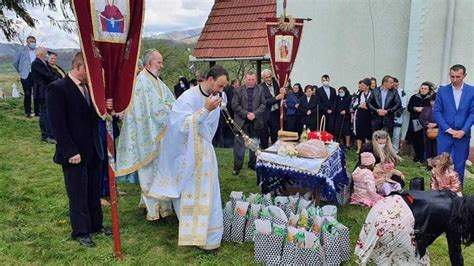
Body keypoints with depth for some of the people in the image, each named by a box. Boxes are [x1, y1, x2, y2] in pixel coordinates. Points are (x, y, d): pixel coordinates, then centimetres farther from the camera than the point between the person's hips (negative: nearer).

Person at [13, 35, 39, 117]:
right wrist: (21, 71, 9)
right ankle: (28, 112, 10)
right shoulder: (21, 50, 2)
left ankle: (37, 112, 10)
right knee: (27, 94, 2)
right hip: (26, 76, -2)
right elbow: (15, 62, 8)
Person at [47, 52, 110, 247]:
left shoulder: (89, 86, 8)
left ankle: (96, 225, 32)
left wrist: (104, 108, -11)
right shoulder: (57, 89, -13)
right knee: (78, 194, 8)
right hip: (75, 153, -6)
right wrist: (70, 152, -18)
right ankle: (81, 232, 24)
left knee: (94, 192, 16)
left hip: (93, 150, 6)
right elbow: (58, 124, -16)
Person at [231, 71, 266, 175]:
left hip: (255, 121, 2)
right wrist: (246, 114, -12)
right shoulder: (239, 90, 0)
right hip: (241, 121, -2)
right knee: (239, 144, -1)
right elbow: (235, 105, -4)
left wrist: (254, 114, -12)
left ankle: (253, 164, 26)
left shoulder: (260, 90, 5)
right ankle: (237, 166, 8)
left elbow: (263, 104, 2)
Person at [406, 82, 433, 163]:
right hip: (414, 121, 3)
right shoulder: (414, 97, 10)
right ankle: (417, 155, 21)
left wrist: (423, 109, -15)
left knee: (422, 140, -7)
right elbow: (409, 108, 7)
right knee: (415, 139, 5)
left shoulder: (430, 99, 1)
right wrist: (416, 109, -10)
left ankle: (422, 156, 5)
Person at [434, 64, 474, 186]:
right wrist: (448, 129, -10)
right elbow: (437, 111, -2)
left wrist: (463, 131, -11)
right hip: (445, 134, 0)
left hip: (463, 134, 0)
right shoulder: (442, 91, 1)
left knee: (459, 165, 7)